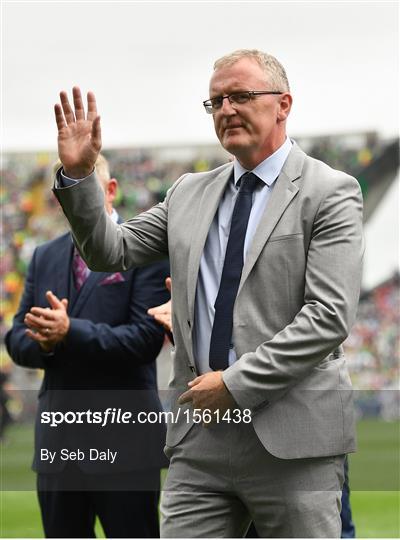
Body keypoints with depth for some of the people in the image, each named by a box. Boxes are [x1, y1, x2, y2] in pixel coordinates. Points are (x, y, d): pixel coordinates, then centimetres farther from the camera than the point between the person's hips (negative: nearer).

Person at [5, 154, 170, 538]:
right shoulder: (45, 257, 13)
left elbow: (147, 338, -16)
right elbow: (17, 338, 10)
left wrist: (70, 333, -24)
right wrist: (44, 343, -13)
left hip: (123, 439, -6)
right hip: (57, 439, 6)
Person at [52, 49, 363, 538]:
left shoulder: (329, 193, -2)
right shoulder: (189, 193, 16)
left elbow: (329, 315, -11)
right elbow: (110, 253, 14)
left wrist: (236, 383, -14)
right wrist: (77, 175, -1)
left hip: (292, 439, -4)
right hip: (201, 438, 4)